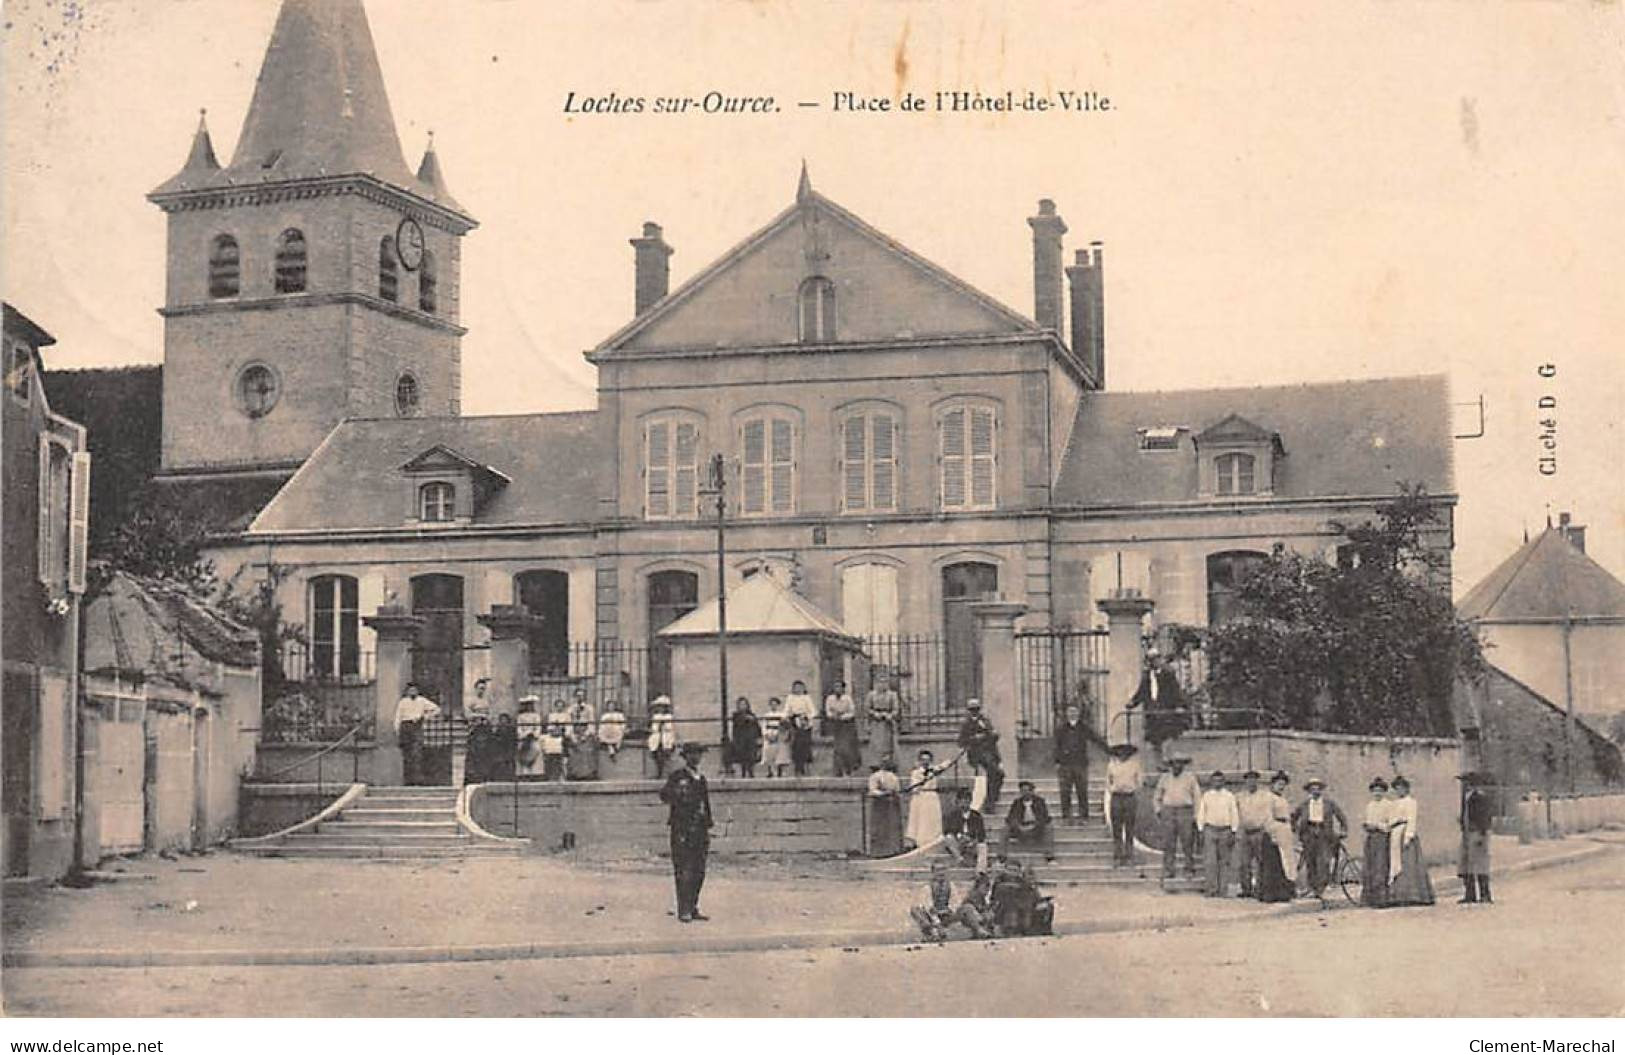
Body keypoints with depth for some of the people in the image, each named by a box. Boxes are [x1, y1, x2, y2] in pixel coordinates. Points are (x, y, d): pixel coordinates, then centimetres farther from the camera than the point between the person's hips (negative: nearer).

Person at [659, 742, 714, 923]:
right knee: (684, 872, -5)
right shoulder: (677, 777, -5)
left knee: (699, 872, 8)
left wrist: (707, 831, 18)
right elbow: (664, 795, -17)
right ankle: (684, 911, 0)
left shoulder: (700, 779, 16)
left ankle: (693, 907, 17)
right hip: (682, 830, -7)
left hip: (700, 831, 7)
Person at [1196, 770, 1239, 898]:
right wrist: (1201, 831, 0)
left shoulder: (1229, 796, 5)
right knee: (1209, 862, -9)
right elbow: (1201, 814, 7)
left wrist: (1233, 832, -3)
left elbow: (1234, 814, 4)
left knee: (1224, 862, 4)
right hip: (1210, 830, 0)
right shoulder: (1206, 796, 6)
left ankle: (1223, 890, 9)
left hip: (1225, 831, 1)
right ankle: (1210, 889, -7)